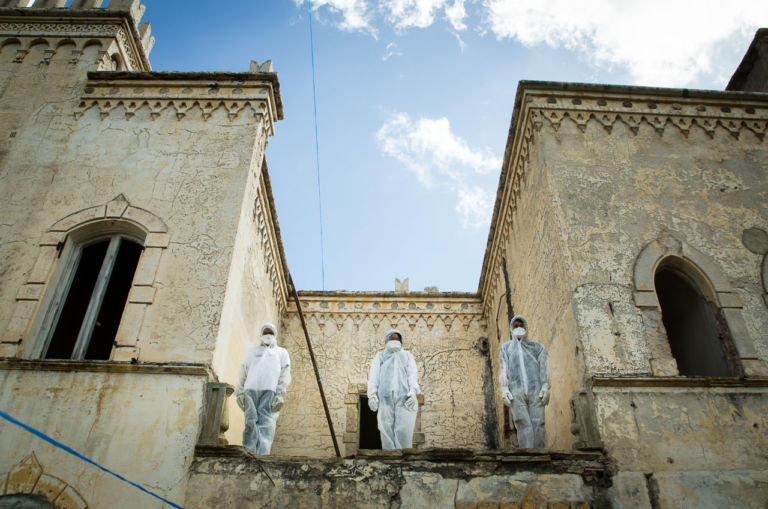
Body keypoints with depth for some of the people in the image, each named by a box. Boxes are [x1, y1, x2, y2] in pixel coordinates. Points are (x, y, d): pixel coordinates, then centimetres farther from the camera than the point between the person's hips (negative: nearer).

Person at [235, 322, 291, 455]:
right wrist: (239, 392, 5)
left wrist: (280, 394, -4)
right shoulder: (253, 351, 33)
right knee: (250, 422, -10)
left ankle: (262, 455, -20)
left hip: (271, 390, -1)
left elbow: (285, 374, 12)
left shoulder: (281, 352, 27)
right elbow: (242, 373, 21)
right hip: (250, 389, 2)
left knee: (266, 423, -13)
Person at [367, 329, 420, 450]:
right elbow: (373, 375, 13)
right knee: (387, 430, -8)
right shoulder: (380, 356, 27)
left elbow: (413, 374, 12)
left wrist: (413, 391, -7)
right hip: (385, 396, 0)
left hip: (404, 396, 0)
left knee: (404, 430, -12)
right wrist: (372, 394, -4)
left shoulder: (407, 356, 27)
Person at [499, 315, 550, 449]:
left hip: (535, 390, 0)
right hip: (516, 392, 0)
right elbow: (504, 369, 12)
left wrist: (545, 387, -6)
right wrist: (504, 389, -2)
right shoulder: (505, 347, 22)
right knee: (524, 426, -12)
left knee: (538, 426, -11)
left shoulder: (537, 346, 20)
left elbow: (544, 367, 10)